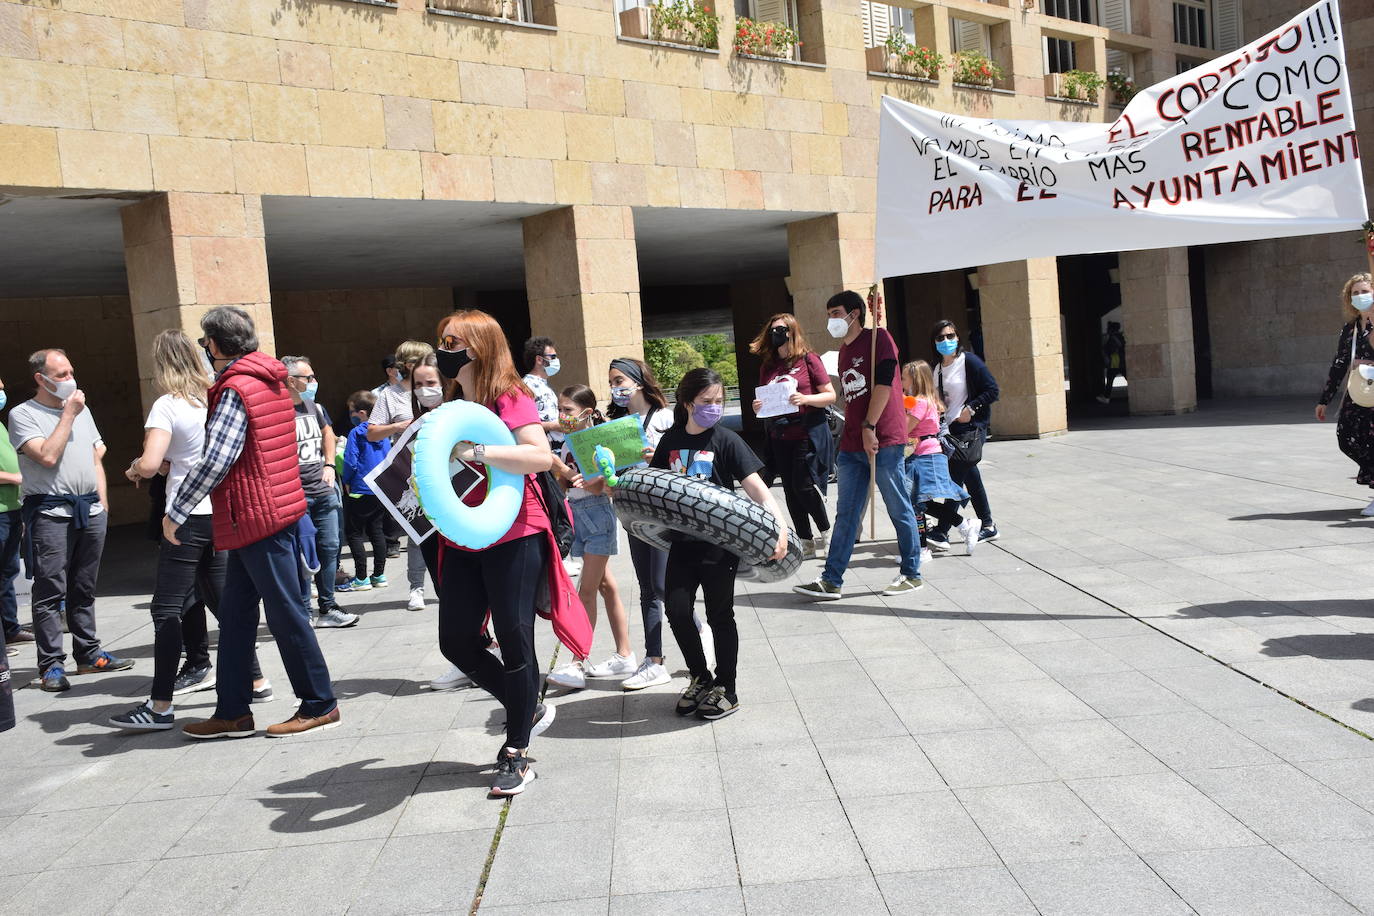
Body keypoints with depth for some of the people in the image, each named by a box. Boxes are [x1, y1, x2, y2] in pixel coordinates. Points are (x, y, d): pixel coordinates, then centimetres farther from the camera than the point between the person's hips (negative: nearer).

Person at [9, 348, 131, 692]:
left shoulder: (81, 410, 17)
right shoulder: (23, 414, -3)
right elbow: (48, 456, -16)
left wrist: (102, 502, 12)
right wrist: (68, 415, -10)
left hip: (89, 510, 6)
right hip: (50, 512, -6)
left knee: (84, 589, 12)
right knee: (50, 591, -5)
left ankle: (89, 654, 19)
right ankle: (51, 666, -1)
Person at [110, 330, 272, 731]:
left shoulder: (167, 406, -11)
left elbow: (150, 463, -22)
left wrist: (134, 470, 1)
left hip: (187, 517, -7)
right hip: (221, 513, 7)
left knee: (167, 609, -3)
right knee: (222, 600, 17)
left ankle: (160, 706, -3)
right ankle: (256, 681, 21)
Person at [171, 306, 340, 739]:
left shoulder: (235, 390, -16)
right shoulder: (271, 379, 14)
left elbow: (214, 462, -22)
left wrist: (175, 512, -13)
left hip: (258, 519, -10)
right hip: (277, 509, 10)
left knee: (286, 612, -1)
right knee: (235, 613, 13)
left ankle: (319, 705, 9)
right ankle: (232, 712, 19)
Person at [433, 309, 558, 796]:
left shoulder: (509, 398, -9)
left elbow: (542, 456, -23)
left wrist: (476, 451, -28)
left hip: (513, 539, -8)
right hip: (462, 541, 8)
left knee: (513, 639, -1)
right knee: (457, 641, 6)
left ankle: (516, 751, 14)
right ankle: (529, 709, 28)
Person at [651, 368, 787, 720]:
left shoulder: (726, 440, -8)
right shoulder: (670, 441, 5)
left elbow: (756, 488, -14)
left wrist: (780, 525, -28)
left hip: (720, 542, -4)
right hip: (682, 541, 4)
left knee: (720, 615, 4)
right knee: (677, 612, 1)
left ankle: (726, 690, 20)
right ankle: (701, 678, 23)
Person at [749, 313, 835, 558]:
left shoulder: (808, 359, -3)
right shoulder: (767, 367, 11)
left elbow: (830, 395, -4)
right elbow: (764, 402, 19)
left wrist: (805, 399, -20)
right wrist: (757, 408, -4)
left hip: (808, 434, -5)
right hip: (780, 436, 6)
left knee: (804, 485, -9)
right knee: (791, 491, 7)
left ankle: (826, 531, 14)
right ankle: (806, 542, 17)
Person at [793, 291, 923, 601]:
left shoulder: (878, 338, -5)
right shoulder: (844, 351, 19)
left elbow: (883, 383, -14)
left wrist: (869, 427, -18)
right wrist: (851, 434, 17)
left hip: (883, 441, -8)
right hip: (852, 446, 8)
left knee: (900, 510, 2)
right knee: (846, 514, 6)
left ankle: (912, 574, 14)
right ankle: (831, 582, 7)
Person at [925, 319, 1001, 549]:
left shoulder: (970, 362, -7)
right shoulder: (939, 370, 13)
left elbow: (992, 390, -10)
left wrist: (971, 408, -17)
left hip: (971, 428, -7)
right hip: (951, 429, 7)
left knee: (956, 478, -11)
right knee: (970, 477, 11)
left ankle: (942, 532, -14)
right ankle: (987, 526, 21)